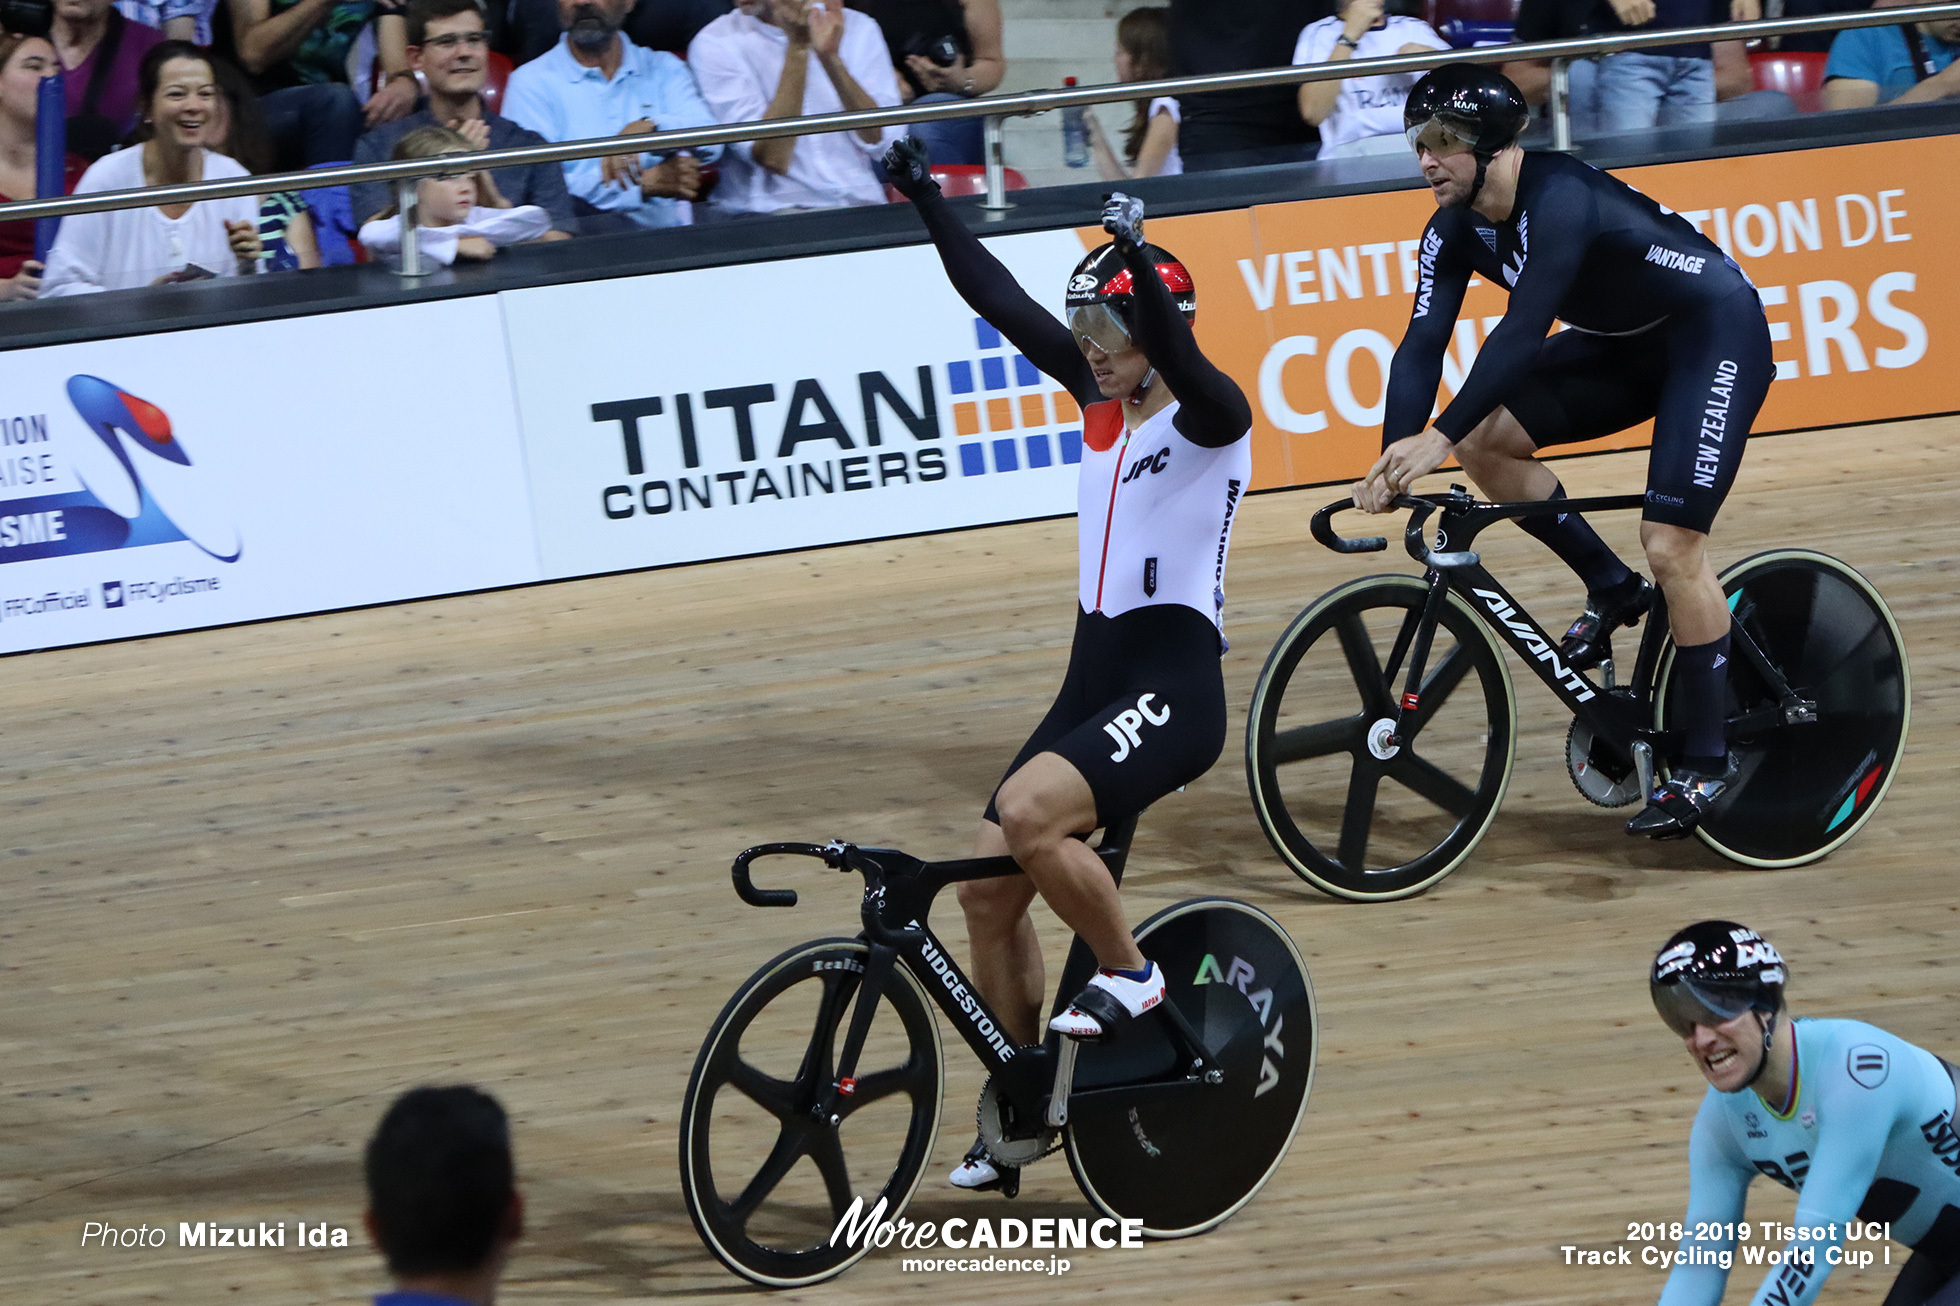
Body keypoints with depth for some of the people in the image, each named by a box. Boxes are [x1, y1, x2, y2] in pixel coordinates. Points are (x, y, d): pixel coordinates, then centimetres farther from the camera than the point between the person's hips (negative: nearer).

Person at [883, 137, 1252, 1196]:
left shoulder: (1210, 415, -10)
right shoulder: (1100, 401, 10)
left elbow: (1180, 357, -32)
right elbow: (1001, 301, 10)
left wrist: (1138, 255, -47)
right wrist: (927, 201, 8)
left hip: (1175, 686, -8)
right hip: (1094, 675, 8)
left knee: (1030, 814, -30)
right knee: (986, 891, 1)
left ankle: (1129, 973, -6)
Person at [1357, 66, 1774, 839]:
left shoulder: (1560, 199, -31)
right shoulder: (1456, 231, -7)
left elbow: (1525, 331, -39)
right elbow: (1423, 344, -12)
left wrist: (1438, 438, -44)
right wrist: (1394, 458, -26)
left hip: (1716, 334, -8)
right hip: (1624, 346, 8)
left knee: (1671, 546, -17)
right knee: (1486, 439, -9)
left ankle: (1704, 763, -6)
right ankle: (1611, 589, 8)